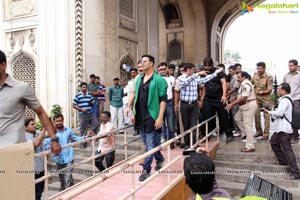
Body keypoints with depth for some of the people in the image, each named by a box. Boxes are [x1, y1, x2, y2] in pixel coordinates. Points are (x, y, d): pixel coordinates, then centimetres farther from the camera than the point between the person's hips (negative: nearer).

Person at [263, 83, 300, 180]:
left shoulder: (285, 100, -16)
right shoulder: (286, 99, 17)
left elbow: (279, 113, -23)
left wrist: (269, 112, -8)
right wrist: (270, 112, 10)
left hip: (284, 130, -11)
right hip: (280, 128, 11)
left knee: (287, 149, -10)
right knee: (273, 142, 25)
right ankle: (283, 161, 36)